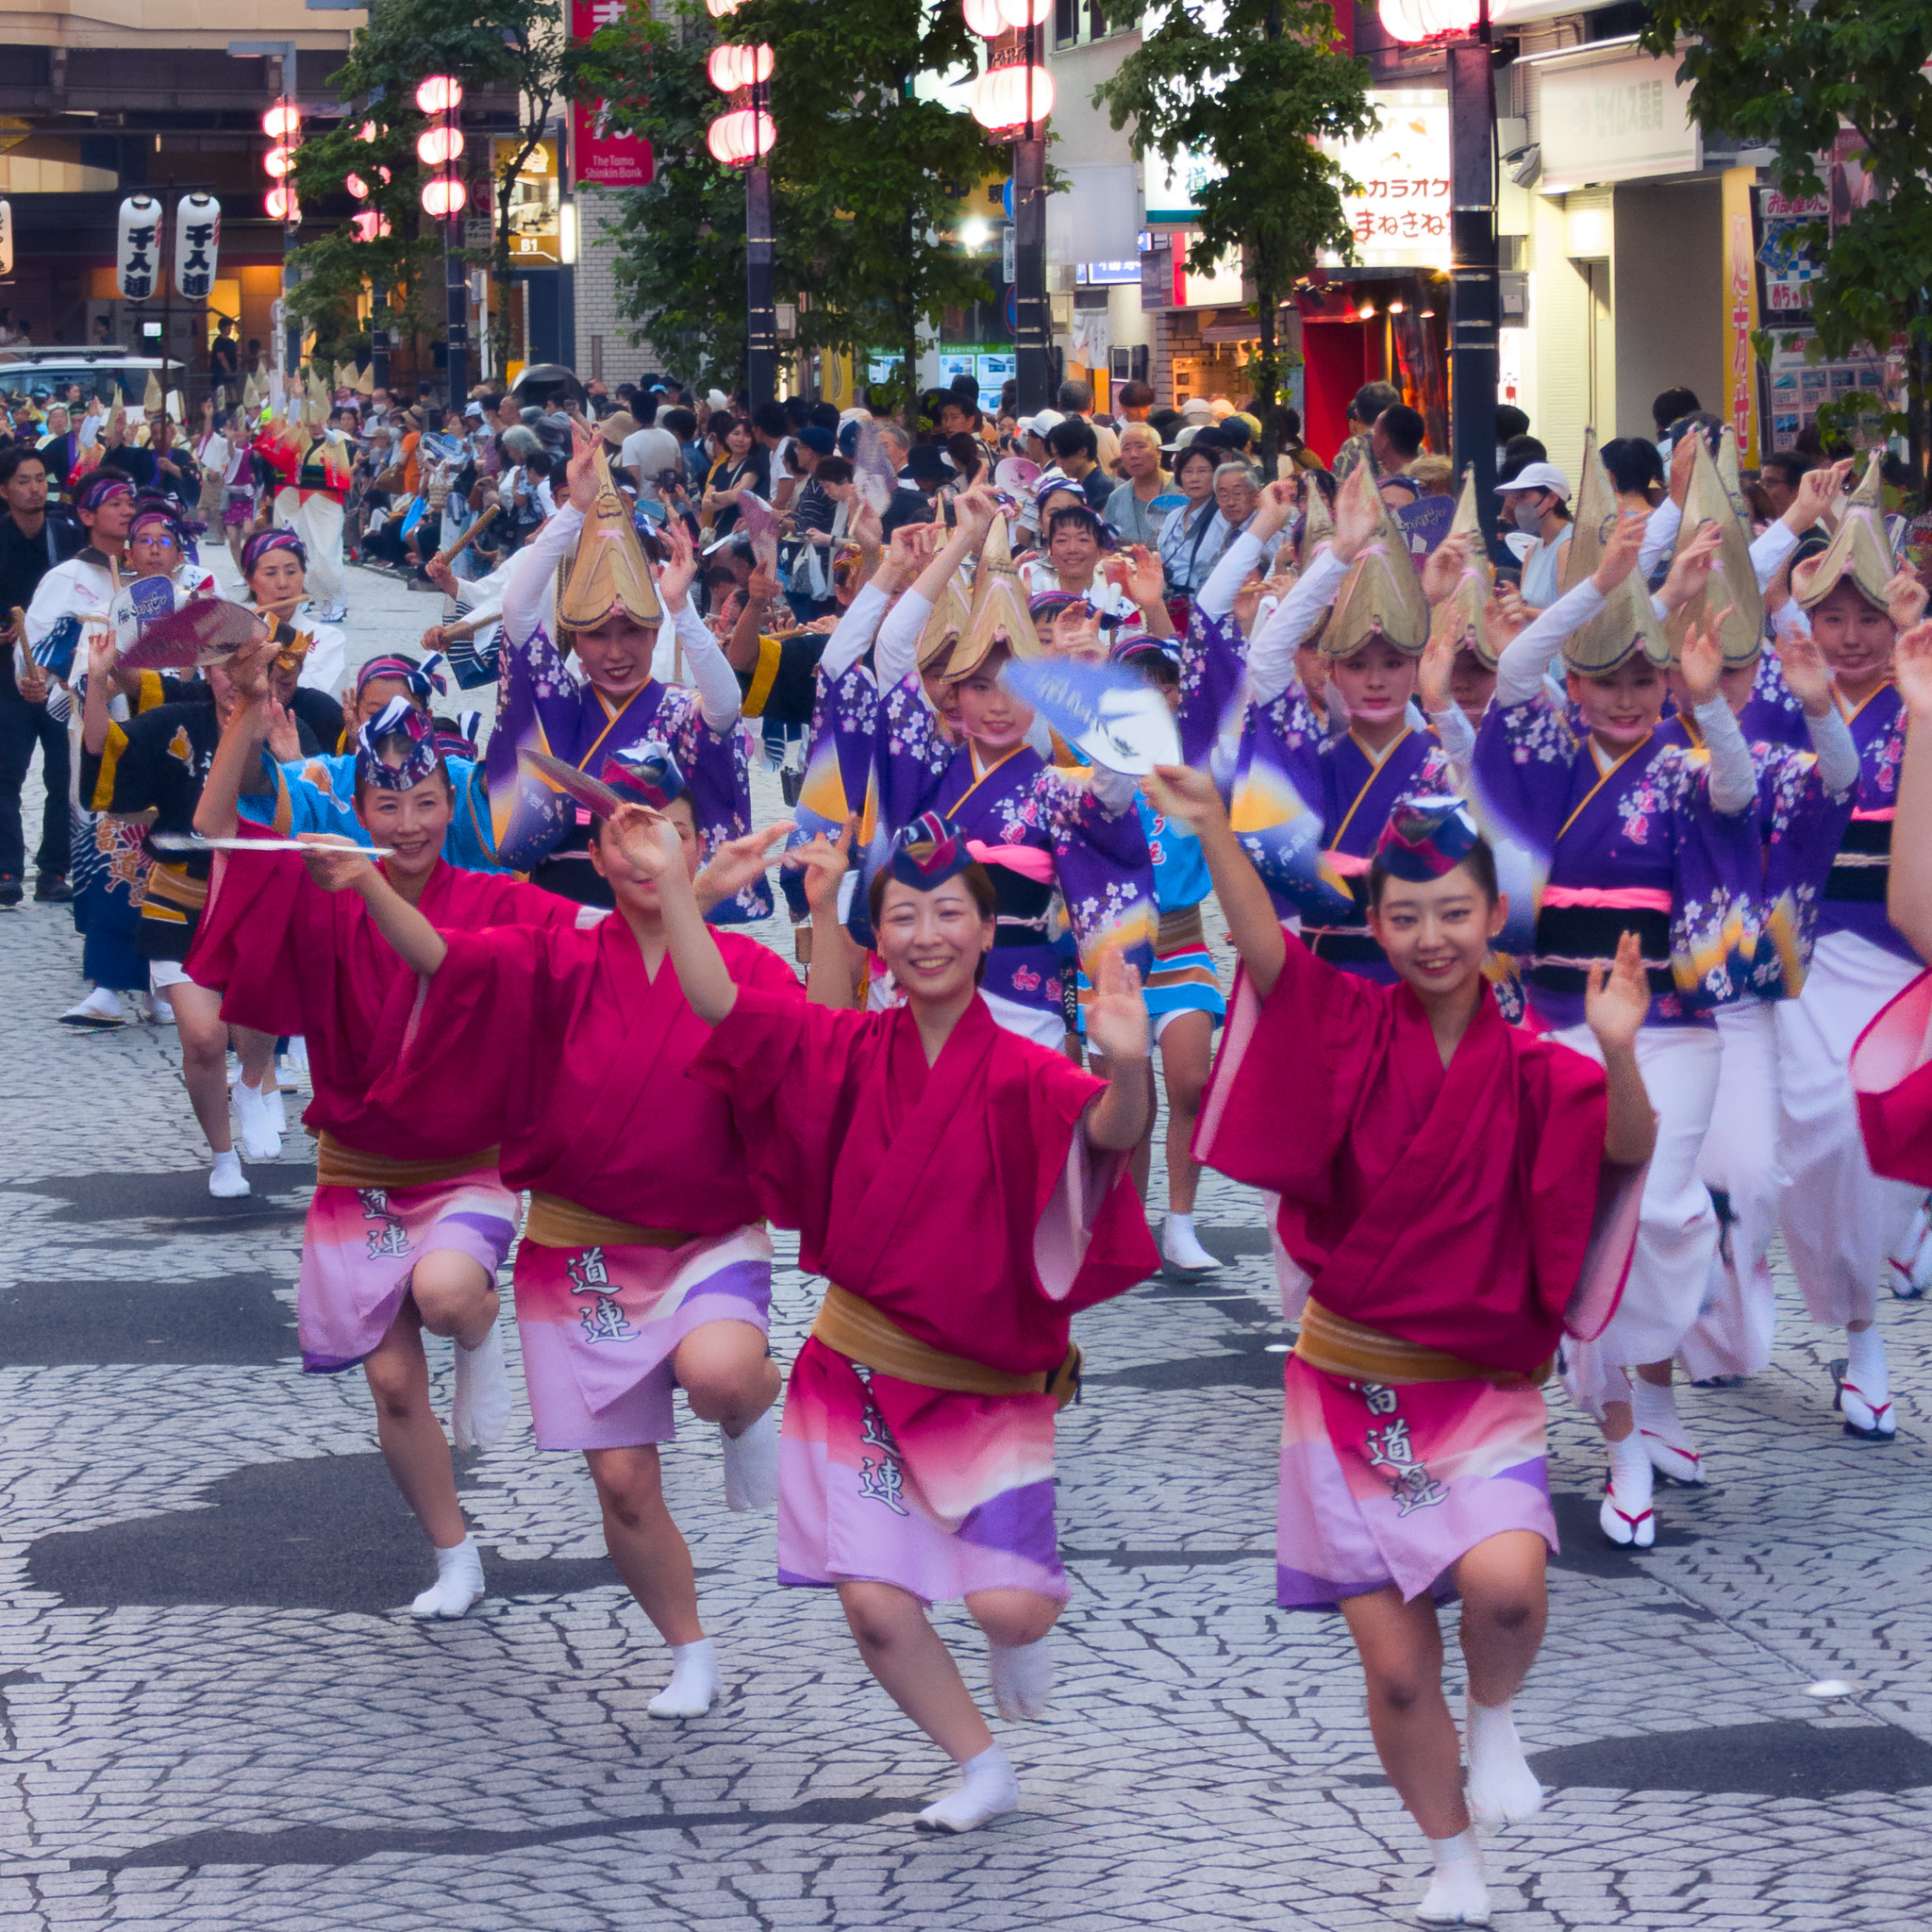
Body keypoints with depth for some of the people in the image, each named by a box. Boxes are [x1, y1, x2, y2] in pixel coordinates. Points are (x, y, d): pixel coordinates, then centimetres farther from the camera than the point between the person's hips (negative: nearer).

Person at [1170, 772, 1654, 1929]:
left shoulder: (1531, 1072, -5)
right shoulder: (1354, 1032, -3)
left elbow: (1628, 1148, -22)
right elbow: (1268, 954, -20)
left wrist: (1618, 1053, -41)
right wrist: (1211, 830, -36)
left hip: (1481, 1389, -1)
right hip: (1351, 1387, 1)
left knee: (1505, 1582, -29)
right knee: (1395, 1666, 2)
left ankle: (1496, 1721, 5)